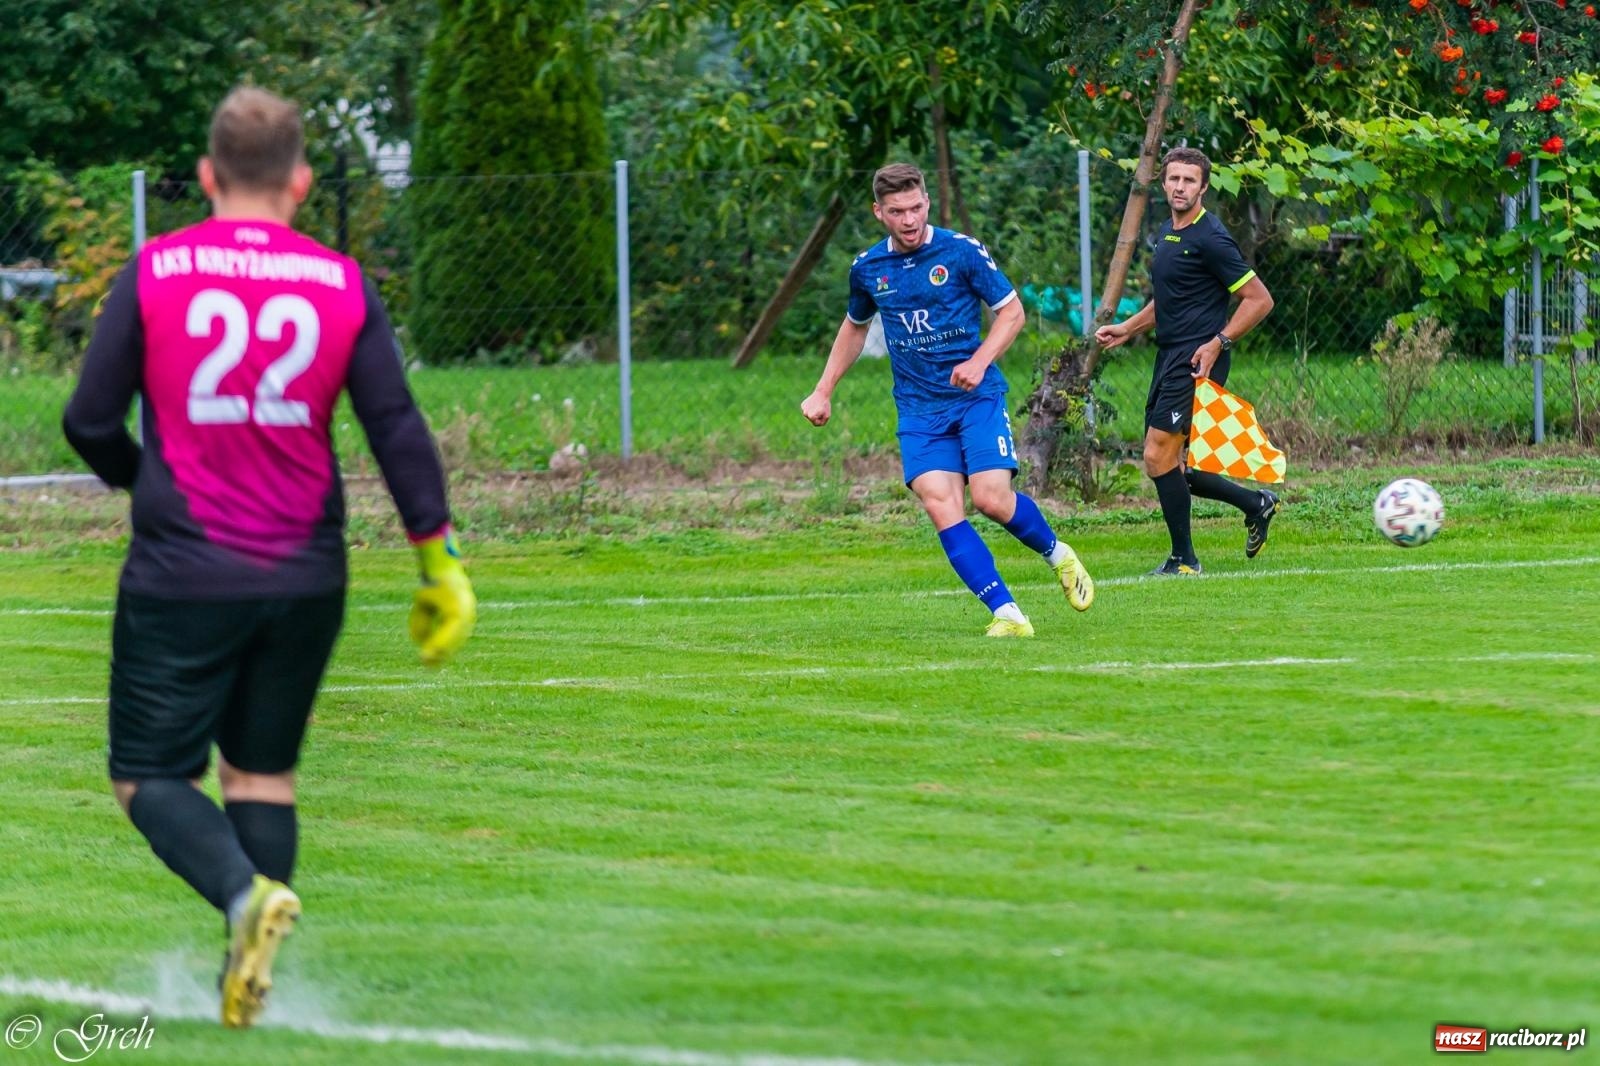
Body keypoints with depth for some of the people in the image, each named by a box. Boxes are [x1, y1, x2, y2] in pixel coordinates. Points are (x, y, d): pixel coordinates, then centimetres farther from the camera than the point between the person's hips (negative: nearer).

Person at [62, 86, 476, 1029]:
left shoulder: (154, 273, -4)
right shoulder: (343, 284, 1)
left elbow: (90, 422, -3)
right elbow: (399, 429, -2)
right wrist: (441, 562, 3)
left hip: (182, 576, -3)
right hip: (307, 579, 3)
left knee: (151, 775, 6)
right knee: (263, 772, 16)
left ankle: (247, 892, -22)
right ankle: (250, 982, 7)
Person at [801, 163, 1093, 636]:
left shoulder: (962, 251, -6)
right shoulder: (867, 269, 6)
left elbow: (1012, 311, 1)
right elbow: (854, 327, 25)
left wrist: (979, 362, -14)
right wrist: (823, 392, 22)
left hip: (978, 397, -3)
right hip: (919, 409, 3)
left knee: (992, 498, -16)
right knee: (941, 507, -16)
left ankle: (1057, 554, 17)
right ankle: (1007, 614, -17)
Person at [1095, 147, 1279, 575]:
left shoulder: (1210, 239, -13)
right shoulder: (1167, 234, 14)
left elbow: (1259, 299, -13)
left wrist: (1219, 343, -20)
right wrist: (1126, 329, 20)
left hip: (1196, 363, -10)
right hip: (1168, 358, 10)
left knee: (1159, 456, -12)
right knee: (1164, 463, 10)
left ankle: (1184, 559, 0)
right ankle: (1254, 503, 24)